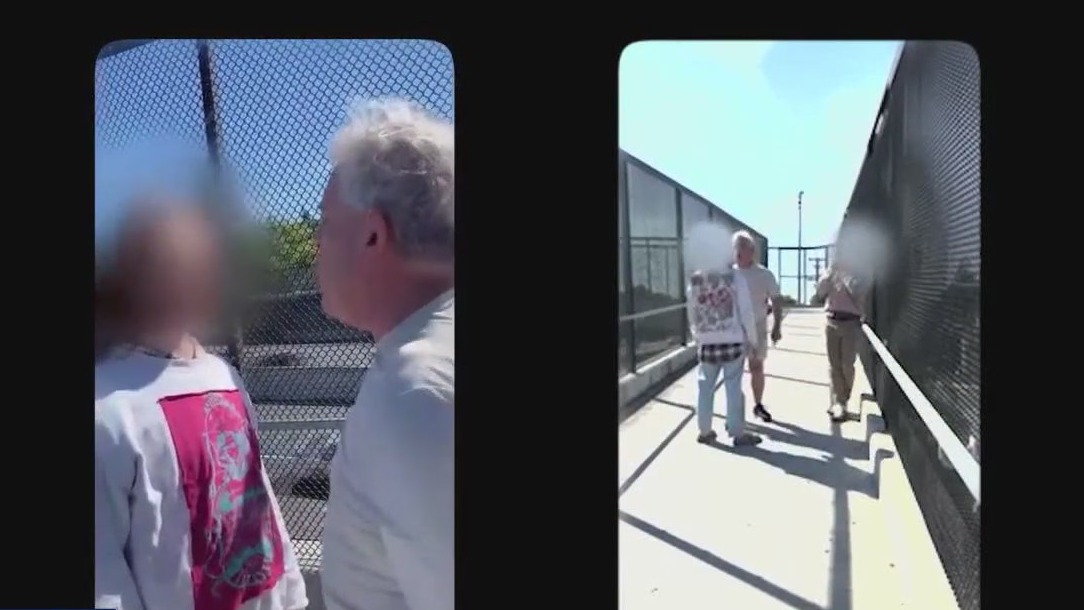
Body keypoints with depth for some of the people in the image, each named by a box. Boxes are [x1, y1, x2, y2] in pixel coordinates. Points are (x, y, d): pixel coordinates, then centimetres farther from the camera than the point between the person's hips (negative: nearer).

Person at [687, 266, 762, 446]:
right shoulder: (735, 277, -7)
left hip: (707, 342, 3)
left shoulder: (695, 280, 2)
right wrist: (752, 340, 4)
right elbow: (746, 312, -7)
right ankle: (738, 433, 9)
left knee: (705, 388, 11)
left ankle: (704, 431, 18)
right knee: (734, 388, 3)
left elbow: (692, 314, 9)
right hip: (733, 341, -2)